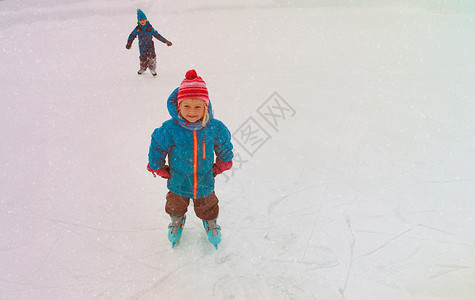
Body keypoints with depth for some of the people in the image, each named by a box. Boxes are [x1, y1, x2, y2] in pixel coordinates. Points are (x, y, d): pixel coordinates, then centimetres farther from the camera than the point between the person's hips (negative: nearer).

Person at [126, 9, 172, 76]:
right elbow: (132, 36, -1)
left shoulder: (150, 28, -6)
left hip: (150, 45, -1)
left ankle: (152, 69, -2)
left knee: (152, 56, -18)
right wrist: (129, 43, -15)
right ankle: (143, 68, 37)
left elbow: (157, 35, 0)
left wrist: (165, 41, 0)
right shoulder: (137, 29, -6)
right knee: (143, 58, 9)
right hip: (142, 46, 1)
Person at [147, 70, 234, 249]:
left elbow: (224, 148, -1)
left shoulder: (215, 128, -22)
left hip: (205, 183, 0)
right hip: (178, 183, 0)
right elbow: (156, 149, -8)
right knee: (176, 206, 29)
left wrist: (218, 168, 6)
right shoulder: (169, 130, -26)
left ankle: (210, 222, 61)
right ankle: (177, 220, 64)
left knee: (207, 207, 26)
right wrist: (159, 170, 1)